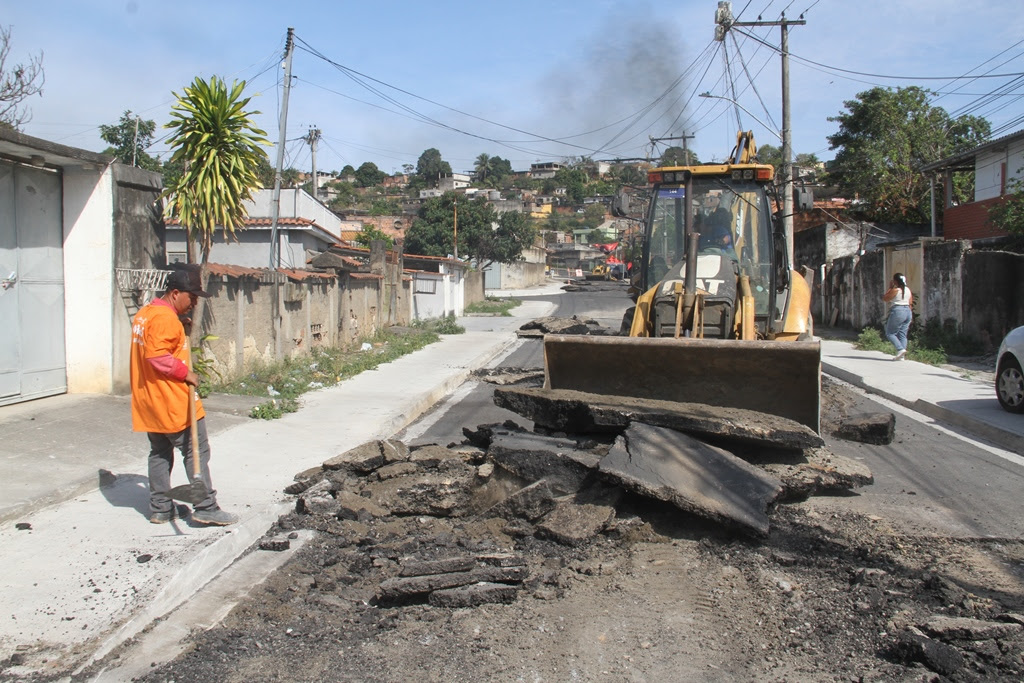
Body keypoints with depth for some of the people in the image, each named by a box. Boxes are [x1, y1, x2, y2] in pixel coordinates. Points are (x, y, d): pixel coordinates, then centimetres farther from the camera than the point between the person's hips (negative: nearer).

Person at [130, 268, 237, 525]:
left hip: (150, 402, 10)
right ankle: (206, 508, 1)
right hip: (173, 404, -10)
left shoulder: (144, 313, 14)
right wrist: (186, 372, -18)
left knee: (160, 453, 15)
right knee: (197, 452, -2)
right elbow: (158, 355, -28)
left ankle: (160, 508, 20)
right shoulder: (165, 318, -18)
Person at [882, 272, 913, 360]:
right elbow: (910, 302, 15)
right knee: (903, 335, 7)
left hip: (897, 311, -8)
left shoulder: (895, 290, -12)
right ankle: (901, 356, 4)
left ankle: (900, 349, -16)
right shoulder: (908, 290, 11)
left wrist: (889, 288, 4)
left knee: (890, 333, 1)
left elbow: (884, 298, -2)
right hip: (908, 312, 8)